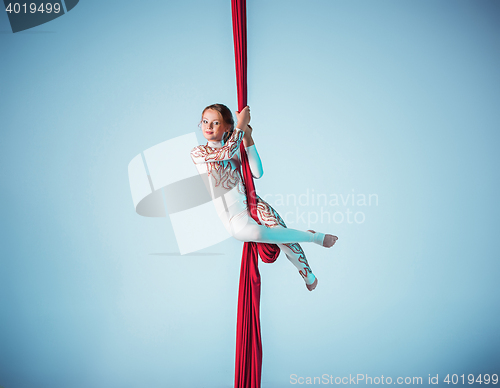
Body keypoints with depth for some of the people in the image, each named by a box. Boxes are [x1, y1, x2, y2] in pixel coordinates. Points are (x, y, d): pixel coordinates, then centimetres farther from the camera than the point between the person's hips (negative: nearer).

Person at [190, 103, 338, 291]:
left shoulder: (235, 149, 12)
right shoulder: (198, 152, 0)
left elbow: (257, 173, -3)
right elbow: (227, 152, -20)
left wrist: (248, 139, -7)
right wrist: (241, 123, -12)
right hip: (235, 217, -3)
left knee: (279, 230, -22)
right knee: (255, 233, -33)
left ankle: (309, 275, -2)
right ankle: (314, 237, -14)